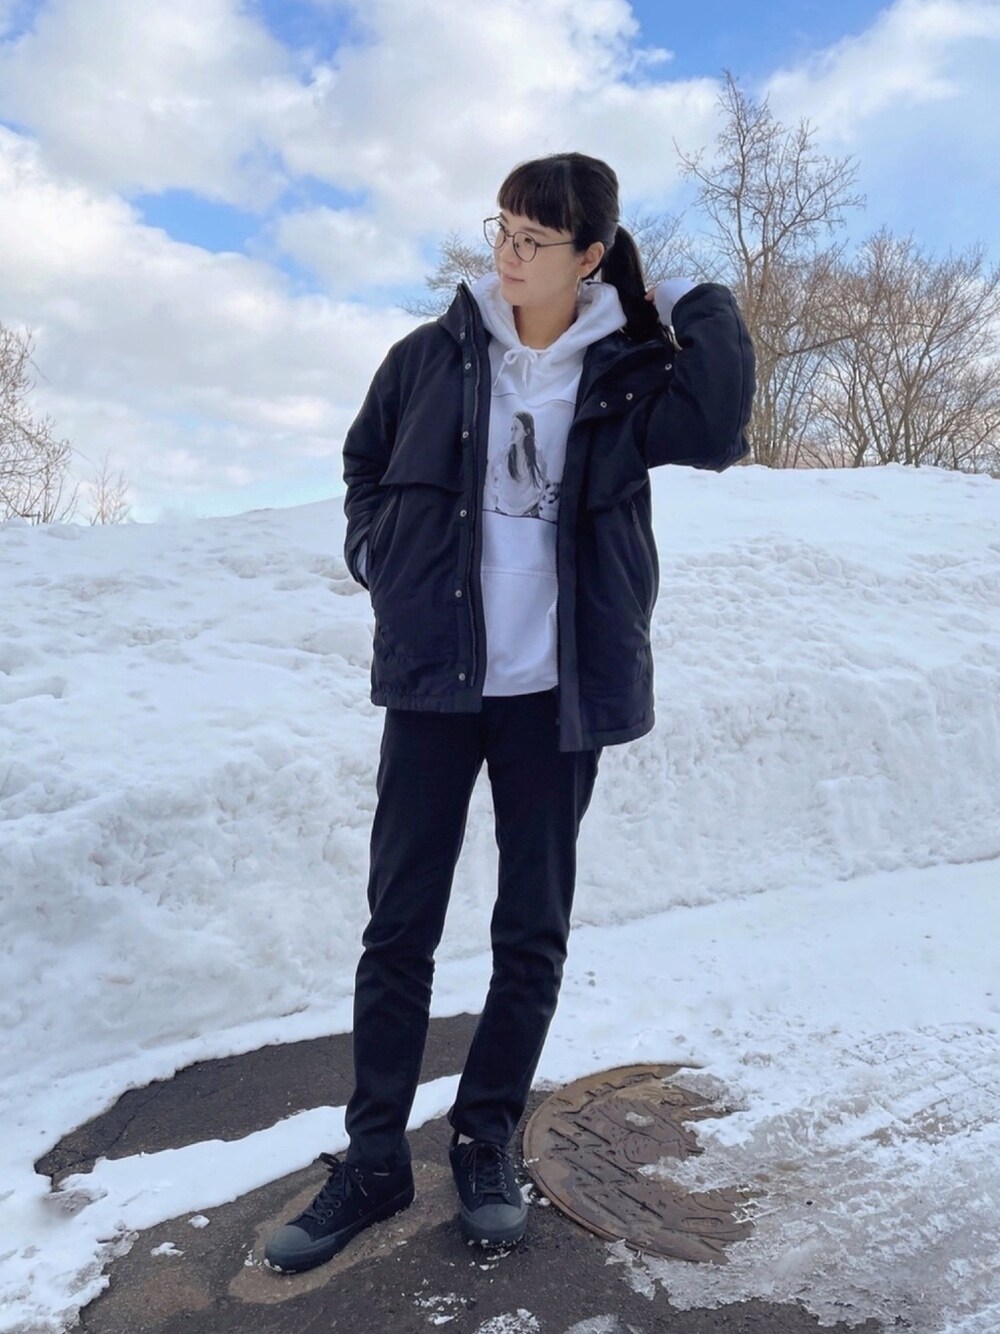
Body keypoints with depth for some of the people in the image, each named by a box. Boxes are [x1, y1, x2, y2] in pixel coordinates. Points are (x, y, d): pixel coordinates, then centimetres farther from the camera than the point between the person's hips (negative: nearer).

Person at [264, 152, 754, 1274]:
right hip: (433, 677, 1)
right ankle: (372, 1161, 22)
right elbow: (365, 472, 17)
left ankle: (484, 1144, 29)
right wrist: (386, 569, 4)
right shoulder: (432, 358, 6)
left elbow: (718, 429, -15)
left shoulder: (623, 375, 3)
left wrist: (696, 298, -6)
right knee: (399, 925, 5)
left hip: (554, 689, 0)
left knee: (533, 930, 9)